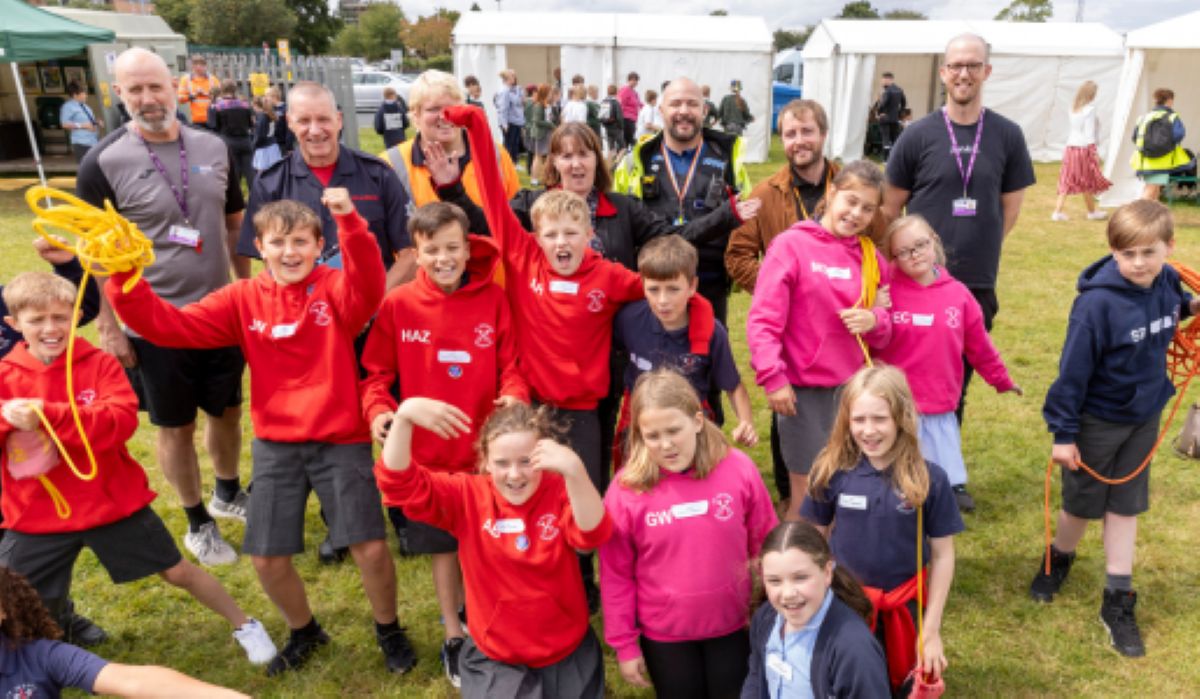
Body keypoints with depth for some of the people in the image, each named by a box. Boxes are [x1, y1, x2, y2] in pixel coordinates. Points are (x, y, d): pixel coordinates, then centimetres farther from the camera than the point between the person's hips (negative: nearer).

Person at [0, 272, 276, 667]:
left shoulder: (99, 363, -8)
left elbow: (122, 420, -22)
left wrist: (46, 414, -31)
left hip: (113, 502, -2)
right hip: (36, 517, 2)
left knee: (178, 571, 10)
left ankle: (244, 626, 27)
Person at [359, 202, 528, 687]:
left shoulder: (493, 299, -7)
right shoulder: (398, 305, -7)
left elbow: (510, 364, -3)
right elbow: (377, 371, -1)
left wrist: (515, 395, -22)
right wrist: (378, 409, -19)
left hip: (486, 447, 1)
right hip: (428, 449, 0)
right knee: (444, 545, 15)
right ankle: (454, 636, 34)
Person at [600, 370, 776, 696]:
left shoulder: (738, 468, -14)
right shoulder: (627, 489, -17)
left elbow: (766, 546, -2)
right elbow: (616, 575, -9)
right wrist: (624, 644, -4)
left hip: (731, 624, 1)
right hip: (663, 633, -1)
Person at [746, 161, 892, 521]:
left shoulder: (871, 256, 9)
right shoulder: (791, 244, -7)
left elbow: (884, 333, 15)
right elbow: (763, 318, -12)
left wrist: (875, 321, -8)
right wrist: (773, 378, -17)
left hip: (854, 387, 5)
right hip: (803, 390, -5)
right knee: (808, 494, 4)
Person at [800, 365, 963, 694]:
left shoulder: (929, 478, -15)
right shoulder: (832, 471, -14)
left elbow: (942, 555, -7)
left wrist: (932, 630, -5)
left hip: (904, 607, 0)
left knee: (901, 684, 18)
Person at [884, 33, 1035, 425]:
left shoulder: (1007, 136, 2)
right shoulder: (918, 135, -3)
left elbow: (1010, 210, 9)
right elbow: (890, 210, 3)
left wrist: (977, 251, 5)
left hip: (977, 283, 2)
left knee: (958, 380, 12)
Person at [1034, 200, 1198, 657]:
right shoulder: (1098, 302, -27)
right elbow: (1074, 369, -21)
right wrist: (1063, 433, -17)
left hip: (1144, 418, 5)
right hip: (1097, 421, -5)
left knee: (1126, 506, 13)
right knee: (1083, 504, 12)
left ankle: (1118, 602, 24)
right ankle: (1058, 559, 41)